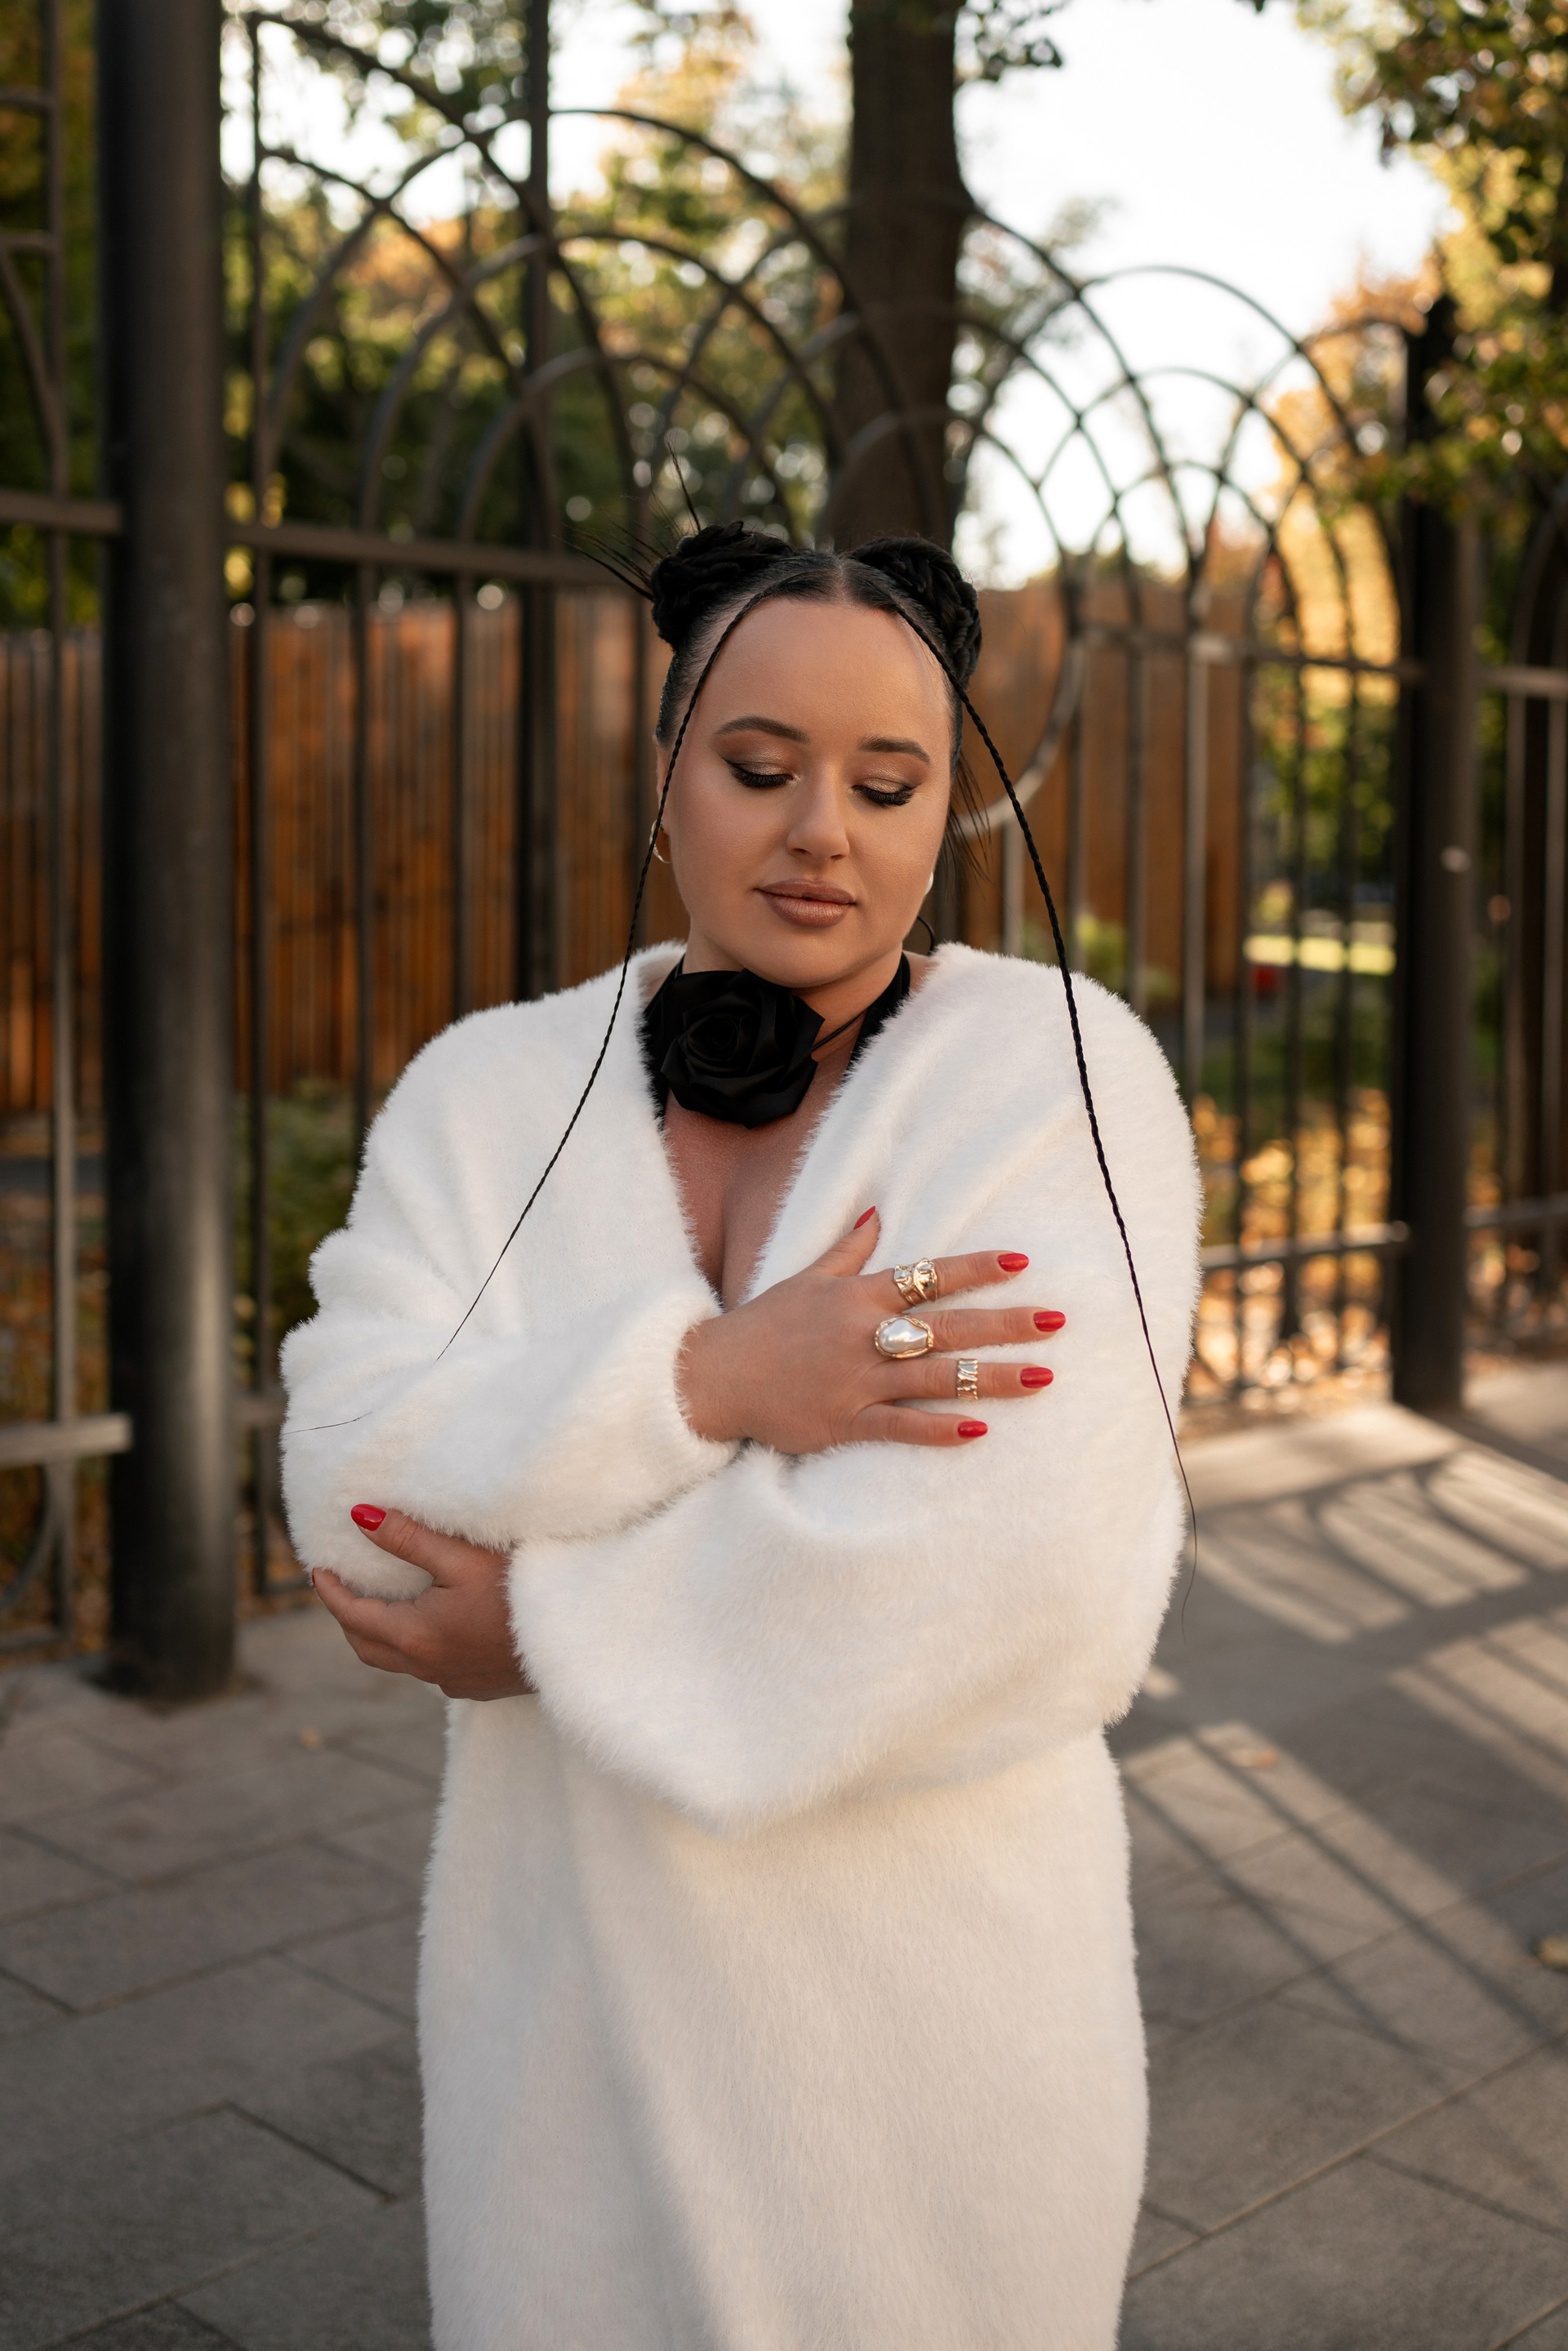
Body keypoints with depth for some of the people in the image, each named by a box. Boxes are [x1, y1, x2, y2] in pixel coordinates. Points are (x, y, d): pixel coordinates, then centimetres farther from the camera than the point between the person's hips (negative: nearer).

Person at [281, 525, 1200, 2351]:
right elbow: (348, 1479, -11)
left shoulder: (1061, 1069, -10)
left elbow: (1035, 1569, -22)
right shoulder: (486, 1090, 1)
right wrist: (711, 1381, -25)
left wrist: (544, 1630, -16)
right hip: (573, 1993, 3)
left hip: (939, 1989, -2)